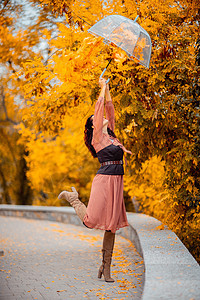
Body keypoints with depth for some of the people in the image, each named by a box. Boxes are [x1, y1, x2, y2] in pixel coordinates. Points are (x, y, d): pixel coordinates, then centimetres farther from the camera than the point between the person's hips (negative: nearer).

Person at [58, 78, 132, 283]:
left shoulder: (110, 134, 18)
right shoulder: (97, 135, -1)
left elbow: (109, 109, 17)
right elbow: (99, 109, -5)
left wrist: (108, 91, 20)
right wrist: (103, 88, 3)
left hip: (117, 182, 7)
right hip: (104, 180, -7)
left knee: (111, 224, 6)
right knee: (91, 221, -7)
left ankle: (106, 267, 11)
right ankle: (72, 197, 20)